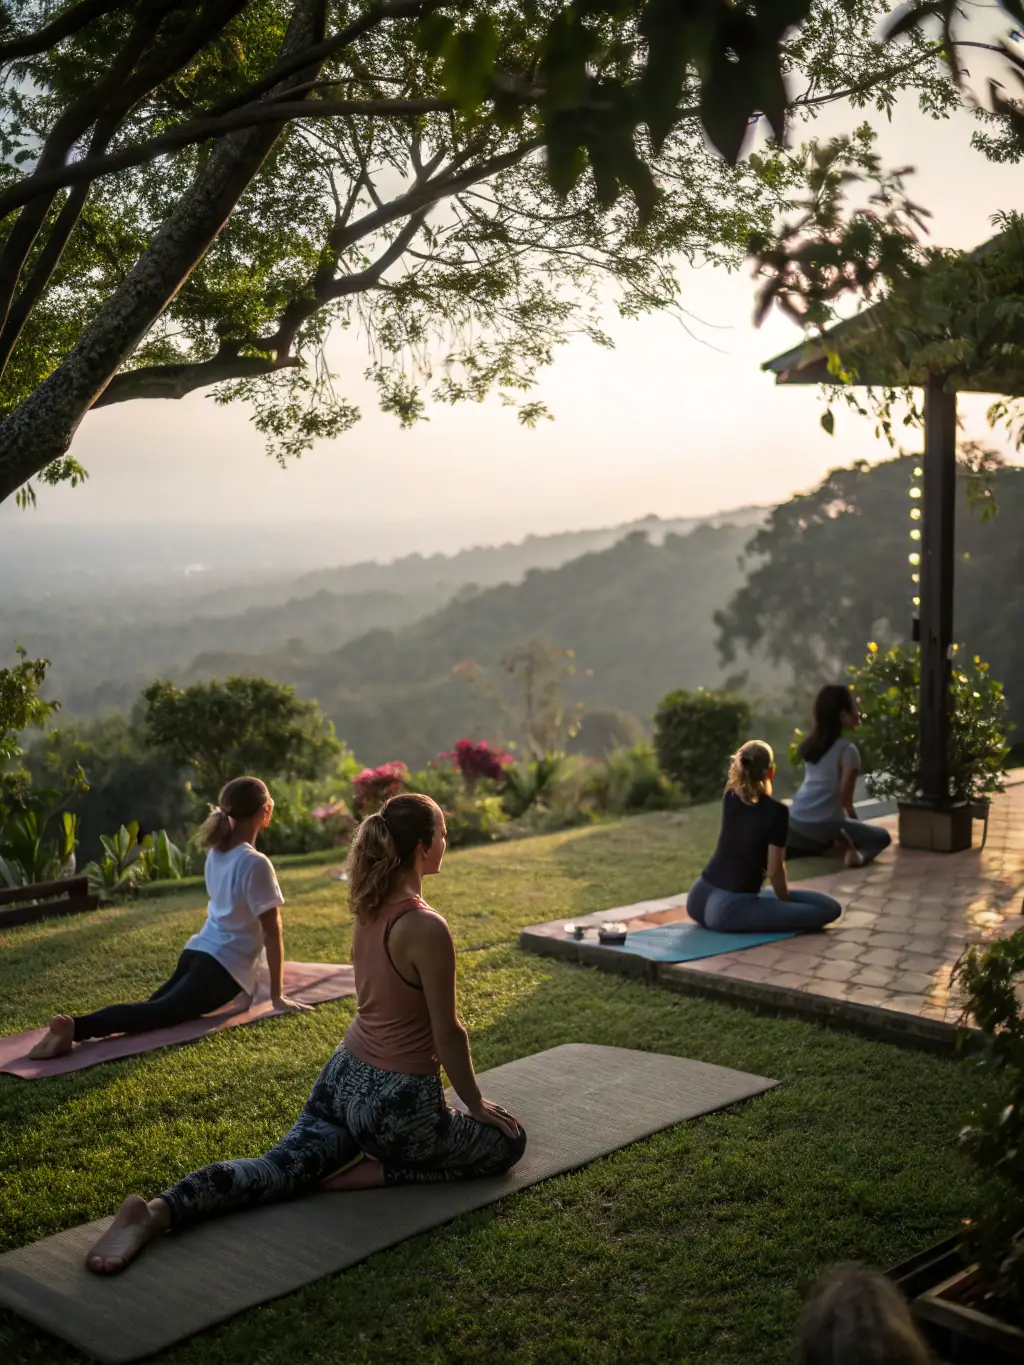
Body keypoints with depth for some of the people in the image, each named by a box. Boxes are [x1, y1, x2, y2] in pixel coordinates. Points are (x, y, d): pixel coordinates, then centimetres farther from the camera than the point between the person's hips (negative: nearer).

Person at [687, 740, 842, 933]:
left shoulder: (730, 797, 5)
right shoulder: (776, 811, -13)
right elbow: (774, 870, -8)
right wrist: (786, 901, 5)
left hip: (698, 899, 8)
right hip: (727, 908, -8)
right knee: (829, 908, -9)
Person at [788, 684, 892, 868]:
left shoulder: (810, 743, 10)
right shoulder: (848, 749, -10)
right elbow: (845, 797, -11)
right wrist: (856, 821, 6)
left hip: (795, 820, 6)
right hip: (824, 824, -6)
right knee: (882, 836, 14)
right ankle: (853, 852, -14)